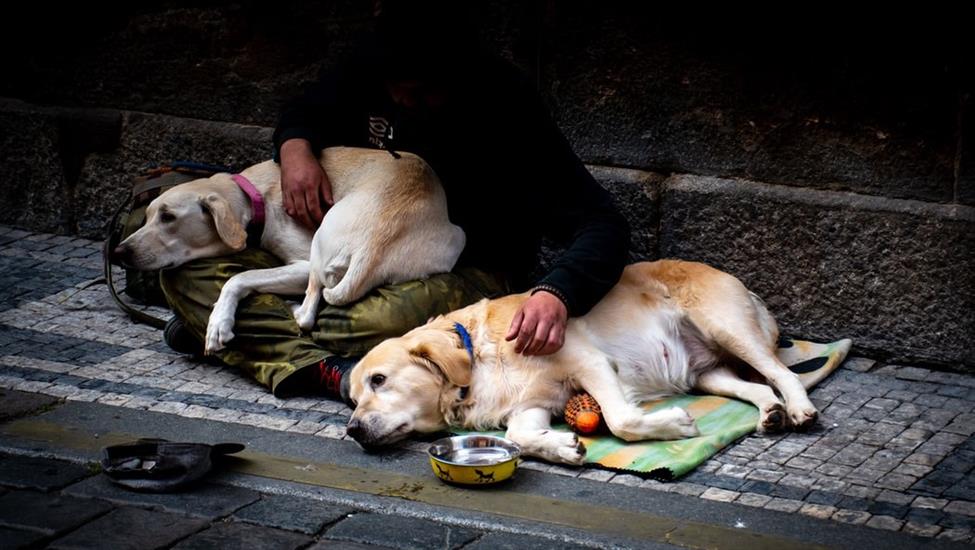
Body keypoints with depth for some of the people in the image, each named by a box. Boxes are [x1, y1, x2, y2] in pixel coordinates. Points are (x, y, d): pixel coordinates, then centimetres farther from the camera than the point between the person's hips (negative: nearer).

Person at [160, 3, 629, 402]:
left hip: (466, 276, -5)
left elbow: (602, 226, -26)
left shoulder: (505, 109, -21)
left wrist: (556, 294, -47)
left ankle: (247, 333, -23)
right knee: (187, 271, -13)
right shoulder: (367, 77, -6)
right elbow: (305, 112, 17)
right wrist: (294, 147, -9)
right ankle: (318, 367, -37)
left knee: (408, 313, -44)